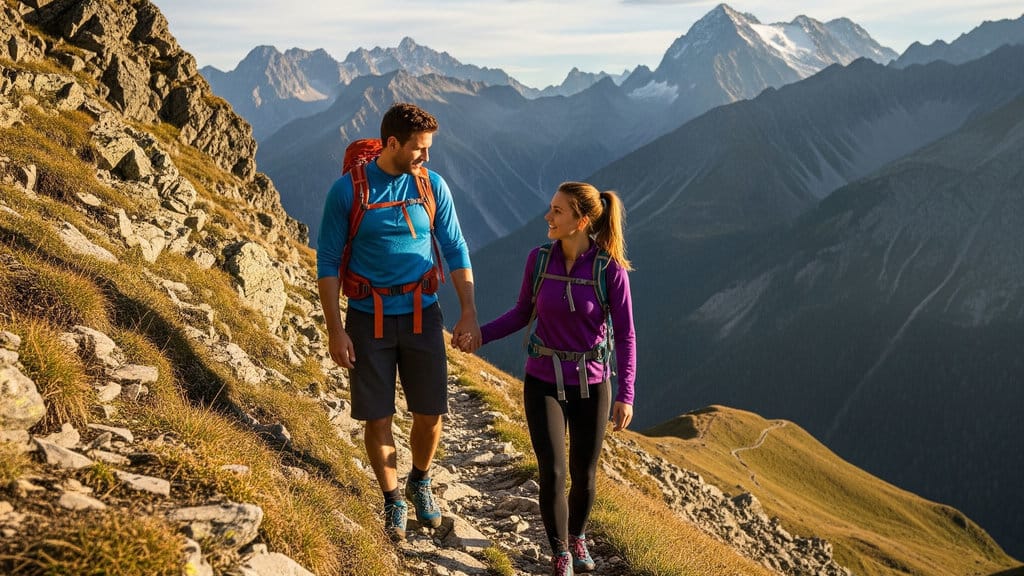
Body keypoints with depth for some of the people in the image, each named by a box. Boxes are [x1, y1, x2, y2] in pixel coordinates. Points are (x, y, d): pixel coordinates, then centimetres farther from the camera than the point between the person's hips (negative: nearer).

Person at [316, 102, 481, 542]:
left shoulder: (433, 185, -1)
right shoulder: (347, 190, -8)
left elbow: (455, 251, 4)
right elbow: (327, 263, -5)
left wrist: (469, 312, -3)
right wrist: (336, 331, -10)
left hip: (421, 314, 2)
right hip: (368, 319, -2)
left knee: (430, 415, 6)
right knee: (377, 419, 4)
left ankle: (419, 484, 35)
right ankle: (393, 502, 27)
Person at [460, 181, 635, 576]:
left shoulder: (611, 269, -16)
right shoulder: (539, 258, -9)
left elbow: (625, 335, -9)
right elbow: (522, 314, 5)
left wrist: (626, 395, -14)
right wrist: (480, 335, -7)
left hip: (591, 383, -1)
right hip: (543, 382, 1)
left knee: (583, 477, 11)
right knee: (552, 474, -7)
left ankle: (577, 536, 43)